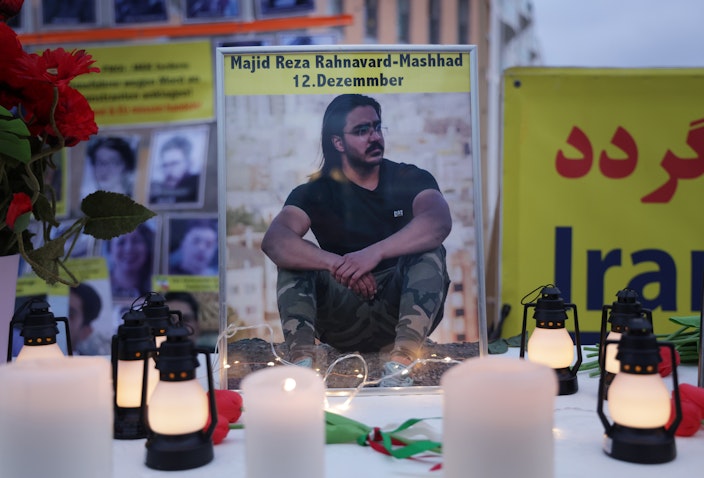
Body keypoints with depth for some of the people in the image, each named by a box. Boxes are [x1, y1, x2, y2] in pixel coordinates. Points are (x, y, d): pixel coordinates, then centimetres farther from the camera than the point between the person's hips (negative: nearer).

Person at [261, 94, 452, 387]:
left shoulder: (410, 179, 1)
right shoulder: (317, 192, 2)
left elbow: (440, 222, -22)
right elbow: (274, 240, -18)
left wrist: (375, 253, -37)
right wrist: (338, 265, -34)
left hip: (403, 310, 0)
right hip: (343, 316, 1)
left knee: (430, 252, -25)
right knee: (293, 258, -17)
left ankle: (400, 363, -40)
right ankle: (302, 361, -35)